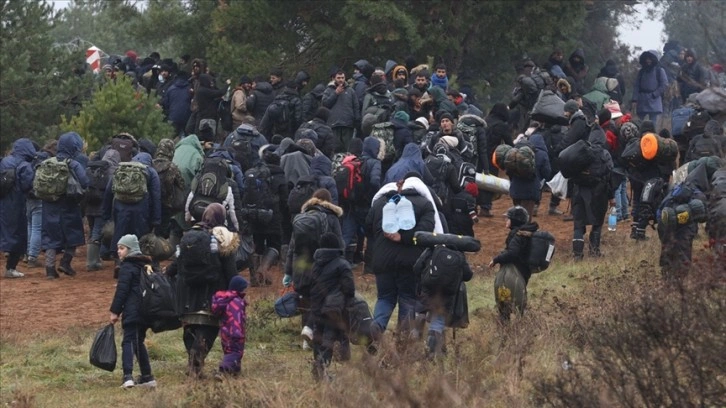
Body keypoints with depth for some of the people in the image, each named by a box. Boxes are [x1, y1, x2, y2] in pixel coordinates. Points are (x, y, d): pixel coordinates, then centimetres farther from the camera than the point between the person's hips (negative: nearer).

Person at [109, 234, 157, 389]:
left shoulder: (127, 267, -8)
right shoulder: (145, 266, 18)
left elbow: (121, 290, -12)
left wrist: (115, 311, -9)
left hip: (132, 311, -8)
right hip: (145, 311, 8)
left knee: (128, 342, -12)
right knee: (138, 342, 17)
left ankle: (127, 376, -26)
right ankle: (147, 377, 16)